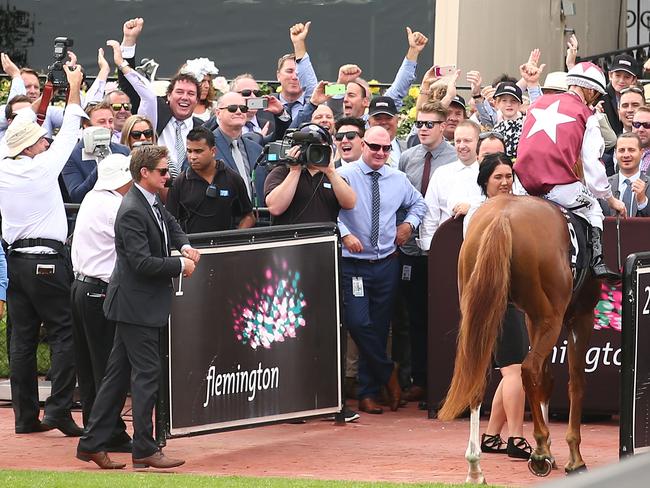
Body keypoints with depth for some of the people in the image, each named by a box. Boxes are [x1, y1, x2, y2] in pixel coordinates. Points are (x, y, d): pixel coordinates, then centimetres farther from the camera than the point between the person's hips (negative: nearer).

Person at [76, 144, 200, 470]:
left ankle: (92, 443, 16)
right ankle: (144, 449, 2)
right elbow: (143, 262, -25)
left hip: (140, 305, 10)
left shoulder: (152, 203, 10)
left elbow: (171, 226, 30)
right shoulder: (132, 211, -20)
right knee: (147, 374, -4)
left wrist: (184, 246, 10)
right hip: (137, 305, -10)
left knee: (118, 375, 12)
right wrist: (181, 266, -14)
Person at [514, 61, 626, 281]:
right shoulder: (585, 115, 3)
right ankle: (597, 262, 2)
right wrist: (611, 199, 14)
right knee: (593, 210, 19)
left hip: (525, 182, 5)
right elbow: (592, 166, 2)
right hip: (559, 185, -5)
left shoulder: (539, 103, 18)